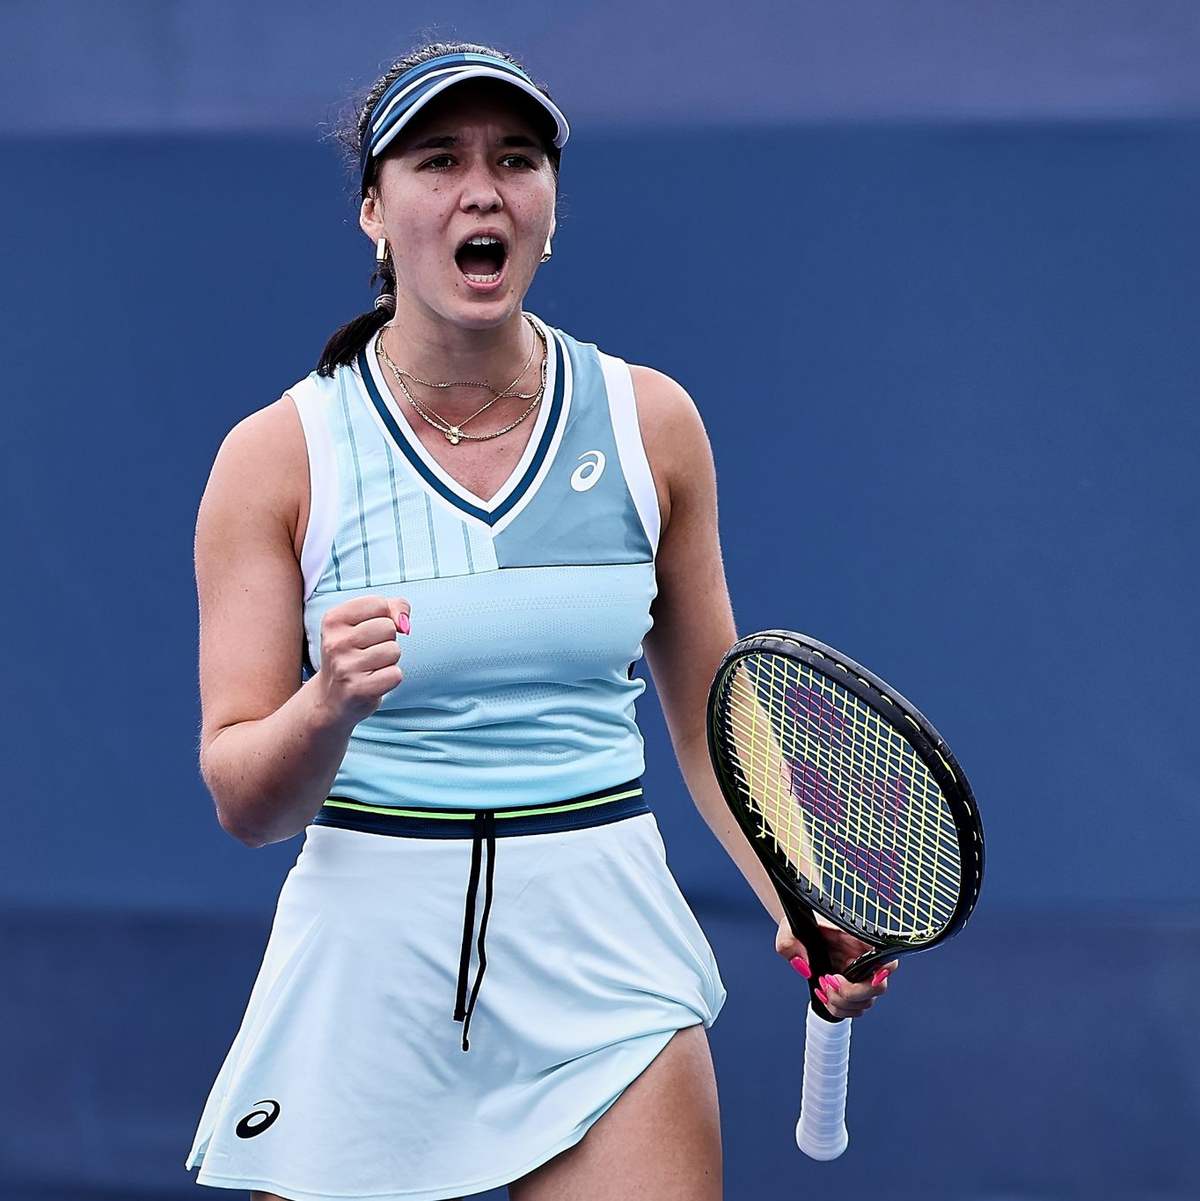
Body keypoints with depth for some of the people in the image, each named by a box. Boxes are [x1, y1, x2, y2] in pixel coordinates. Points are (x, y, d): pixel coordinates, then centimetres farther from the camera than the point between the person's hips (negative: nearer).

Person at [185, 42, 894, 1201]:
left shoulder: (650, 421, 3)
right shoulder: (278, 455, -4)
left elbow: (711, 718, 14)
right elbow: (242, 799, -6)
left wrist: (803, 911, -1)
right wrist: (328, 708, -26)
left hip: (607, 955, 1)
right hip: (366, 963, -1)